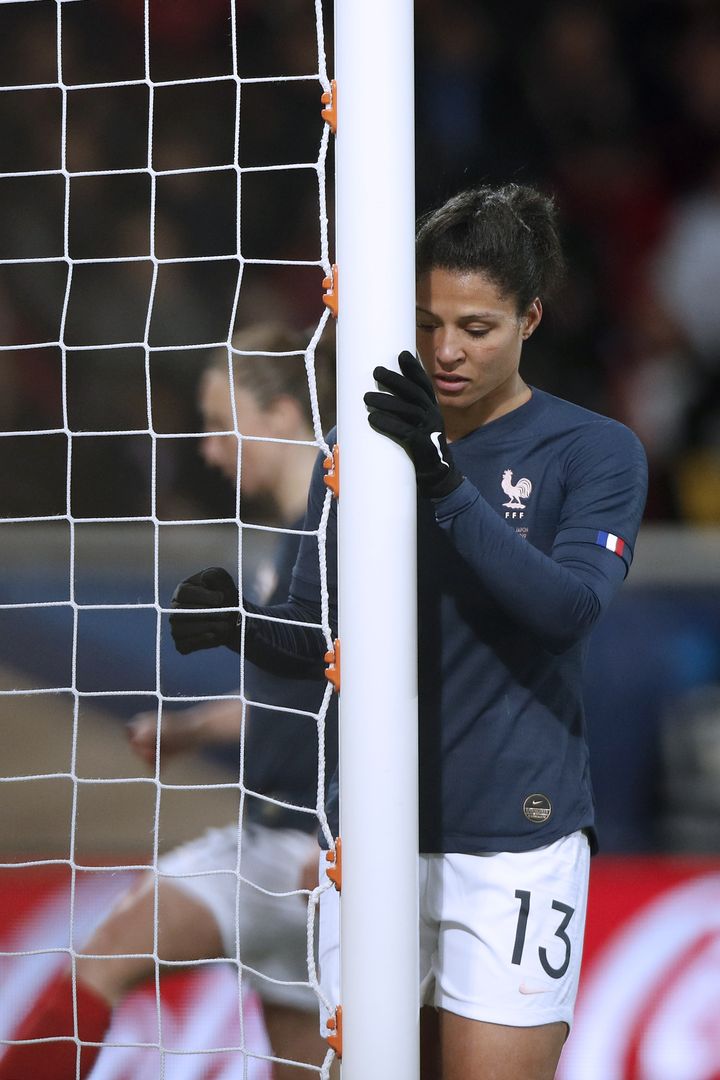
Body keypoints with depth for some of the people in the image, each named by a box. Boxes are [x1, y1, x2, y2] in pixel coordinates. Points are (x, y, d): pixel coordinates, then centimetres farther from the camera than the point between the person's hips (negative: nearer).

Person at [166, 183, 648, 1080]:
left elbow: (572, 605, -18)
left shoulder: (595, 452, -3)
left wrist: (447, 484, -28)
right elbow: (316, 631, 7)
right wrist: (237, 624, -15)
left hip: (513, 839, -4)